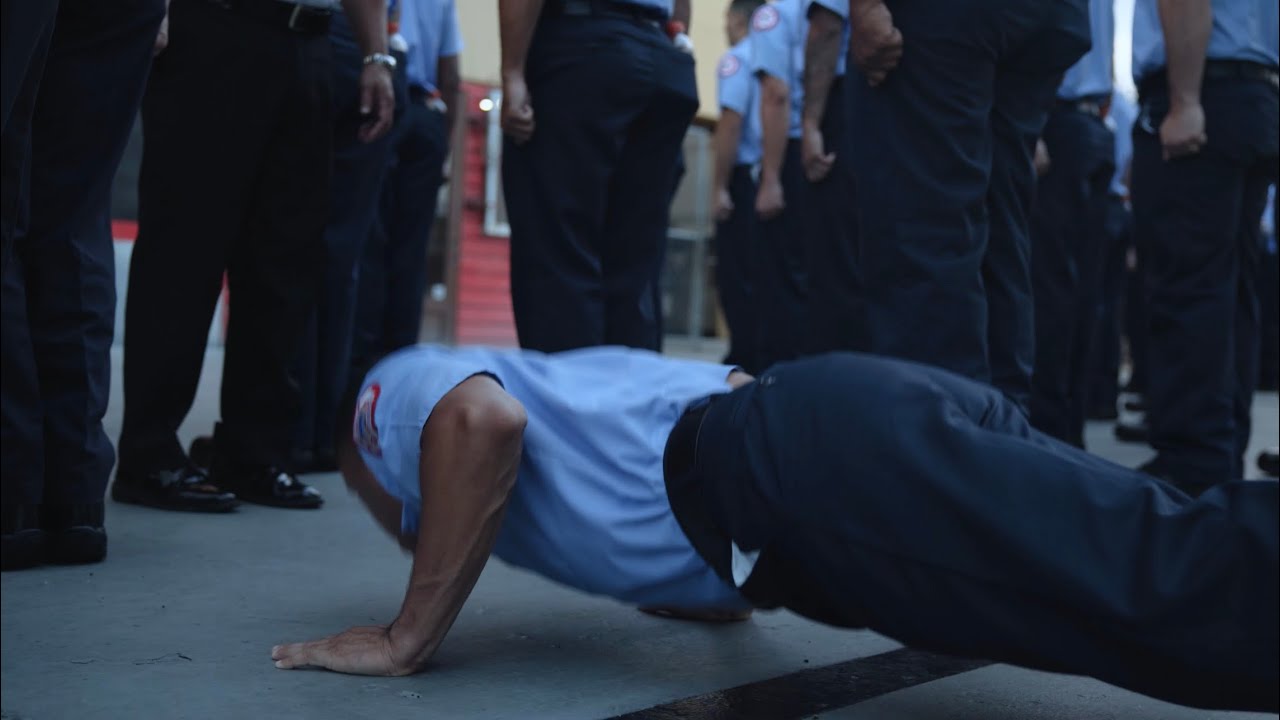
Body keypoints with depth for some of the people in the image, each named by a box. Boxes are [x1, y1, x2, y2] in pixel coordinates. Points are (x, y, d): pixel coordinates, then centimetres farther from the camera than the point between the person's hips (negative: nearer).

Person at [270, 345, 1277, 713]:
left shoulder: (394, 392, 18)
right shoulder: (549, 371, 41)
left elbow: (483, 422, -9)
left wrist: (409, 637, 1)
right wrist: (720, 577, 46)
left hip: (814, 459, -8)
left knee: (1167, 584, -24)